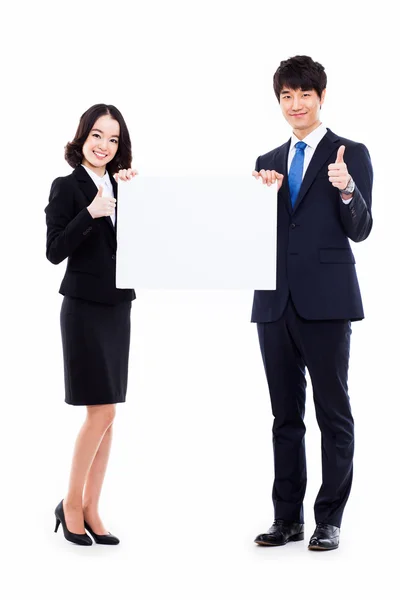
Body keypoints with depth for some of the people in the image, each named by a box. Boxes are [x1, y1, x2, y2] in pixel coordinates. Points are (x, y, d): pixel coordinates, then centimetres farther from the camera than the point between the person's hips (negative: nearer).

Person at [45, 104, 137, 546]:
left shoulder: (120, 187, 10)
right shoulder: (67, 187, -5)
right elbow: (54, 251, -12)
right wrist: (90, 213, -22)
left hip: (117, 309, 6)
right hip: (84, 307, -6)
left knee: (106, 414, 6)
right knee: (101, 411, -9)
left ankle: (90, 511, 12)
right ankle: (71, 504, 7)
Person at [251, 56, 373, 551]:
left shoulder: (350, 155, 1)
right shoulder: (268, 163, 16)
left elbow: (360, 230, -6)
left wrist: (346, 190, -24)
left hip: (326, 302, -5)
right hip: (276, 302, 5)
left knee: (333, 414, 0)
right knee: (286, 416, 11)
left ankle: (330, 521, 6)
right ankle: (287, 518, 18)